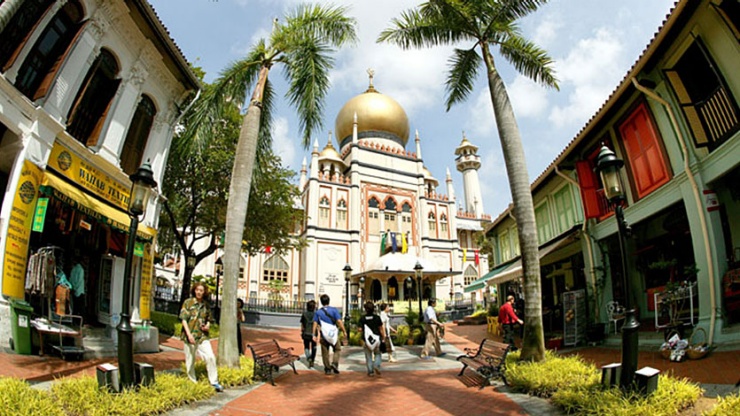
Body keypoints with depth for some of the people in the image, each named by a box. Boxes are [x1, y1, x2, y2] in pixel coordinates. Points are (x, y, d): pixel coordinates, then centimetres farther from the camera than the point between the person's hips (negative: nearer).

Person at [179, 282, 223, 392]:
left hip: (203, 336, 2)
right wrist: (189, 334, -17)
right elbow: (183, 319, -7)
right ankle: (192, 382, 24)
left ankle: (214, 382, 2)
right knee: (190, 360, 6)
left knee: (210, 357, -8)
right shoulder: (188, 302, -2)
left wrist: (208, 325, -2)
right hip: (190, 336, -2)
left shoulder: (206, 305, 9)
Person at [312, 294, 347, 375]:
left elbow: (315, 324, -1)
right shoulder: (334, 310, -6)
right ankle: (334, 363, -4)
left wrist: (314, 335, 4)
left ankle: (327, 369, 16)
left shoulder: (318, 312, 2)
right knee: (337, 349, 15)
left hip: (323, 335, 2)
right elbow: (339, 321, -11)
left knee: (325, 352, 12)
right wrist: (344, 331, -3)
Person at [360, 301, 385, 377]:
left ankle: (370, 372, 10)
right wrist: (383, 338, 4)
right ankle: (377, 366, -5)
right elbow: (381, 329, -4)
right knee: (378, 354, 15)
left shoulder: (362, 319, -5)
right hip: (376, 339, -1)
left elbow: (360, 329, -7)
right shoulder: (377, 317, -6)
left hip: (366, 340, 1)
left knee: (368, 356, 9)